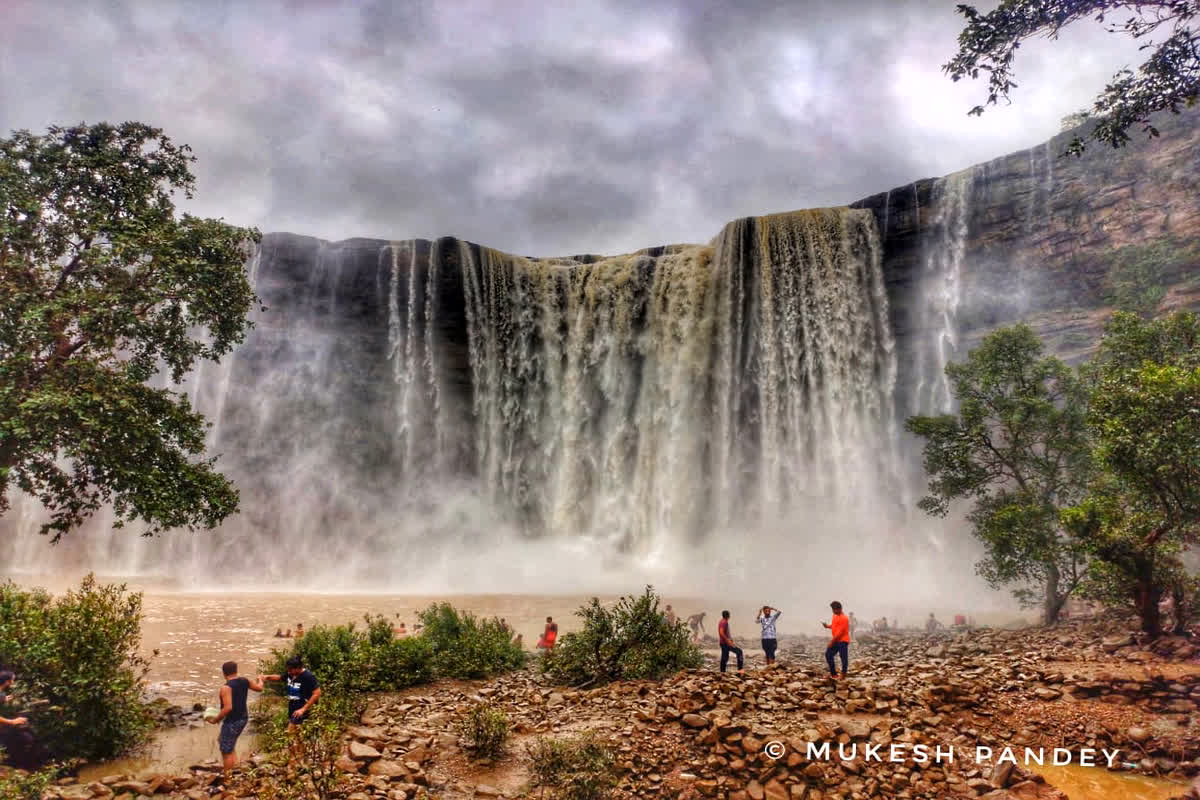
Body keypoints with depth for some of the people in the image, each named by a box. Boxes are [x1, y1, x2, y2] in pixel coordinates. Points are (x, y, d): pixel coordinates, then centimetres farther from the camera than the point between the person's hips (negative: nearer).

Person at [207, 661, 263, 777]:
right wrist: (260, 680, 37)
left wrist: (216, 719, -15)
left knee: (227, 752, 4)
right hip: (242, 719, 8)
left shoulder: (226, 688, -21)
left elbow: (228, 708, -28)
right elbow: (259, 688, 16)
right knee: (221, 739, 26)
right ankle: (235, 765, 21)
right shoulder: (244, 681, 0)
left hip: (232, 721, -8)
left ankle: (228, 778, 10)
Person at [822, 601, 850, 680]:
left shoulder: (843, 618, -17)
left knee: (843, 657, -2)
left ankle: (843, 676, 7)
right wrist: (827, 626, 1)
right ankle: (833, 673, 12)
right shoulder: (835, 616, 11)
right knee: (828, 654, 4)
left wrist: (832, 641, -17)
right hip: (835, 640, 9)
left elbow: (840, 632, -19)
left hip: (842, 641, -9)